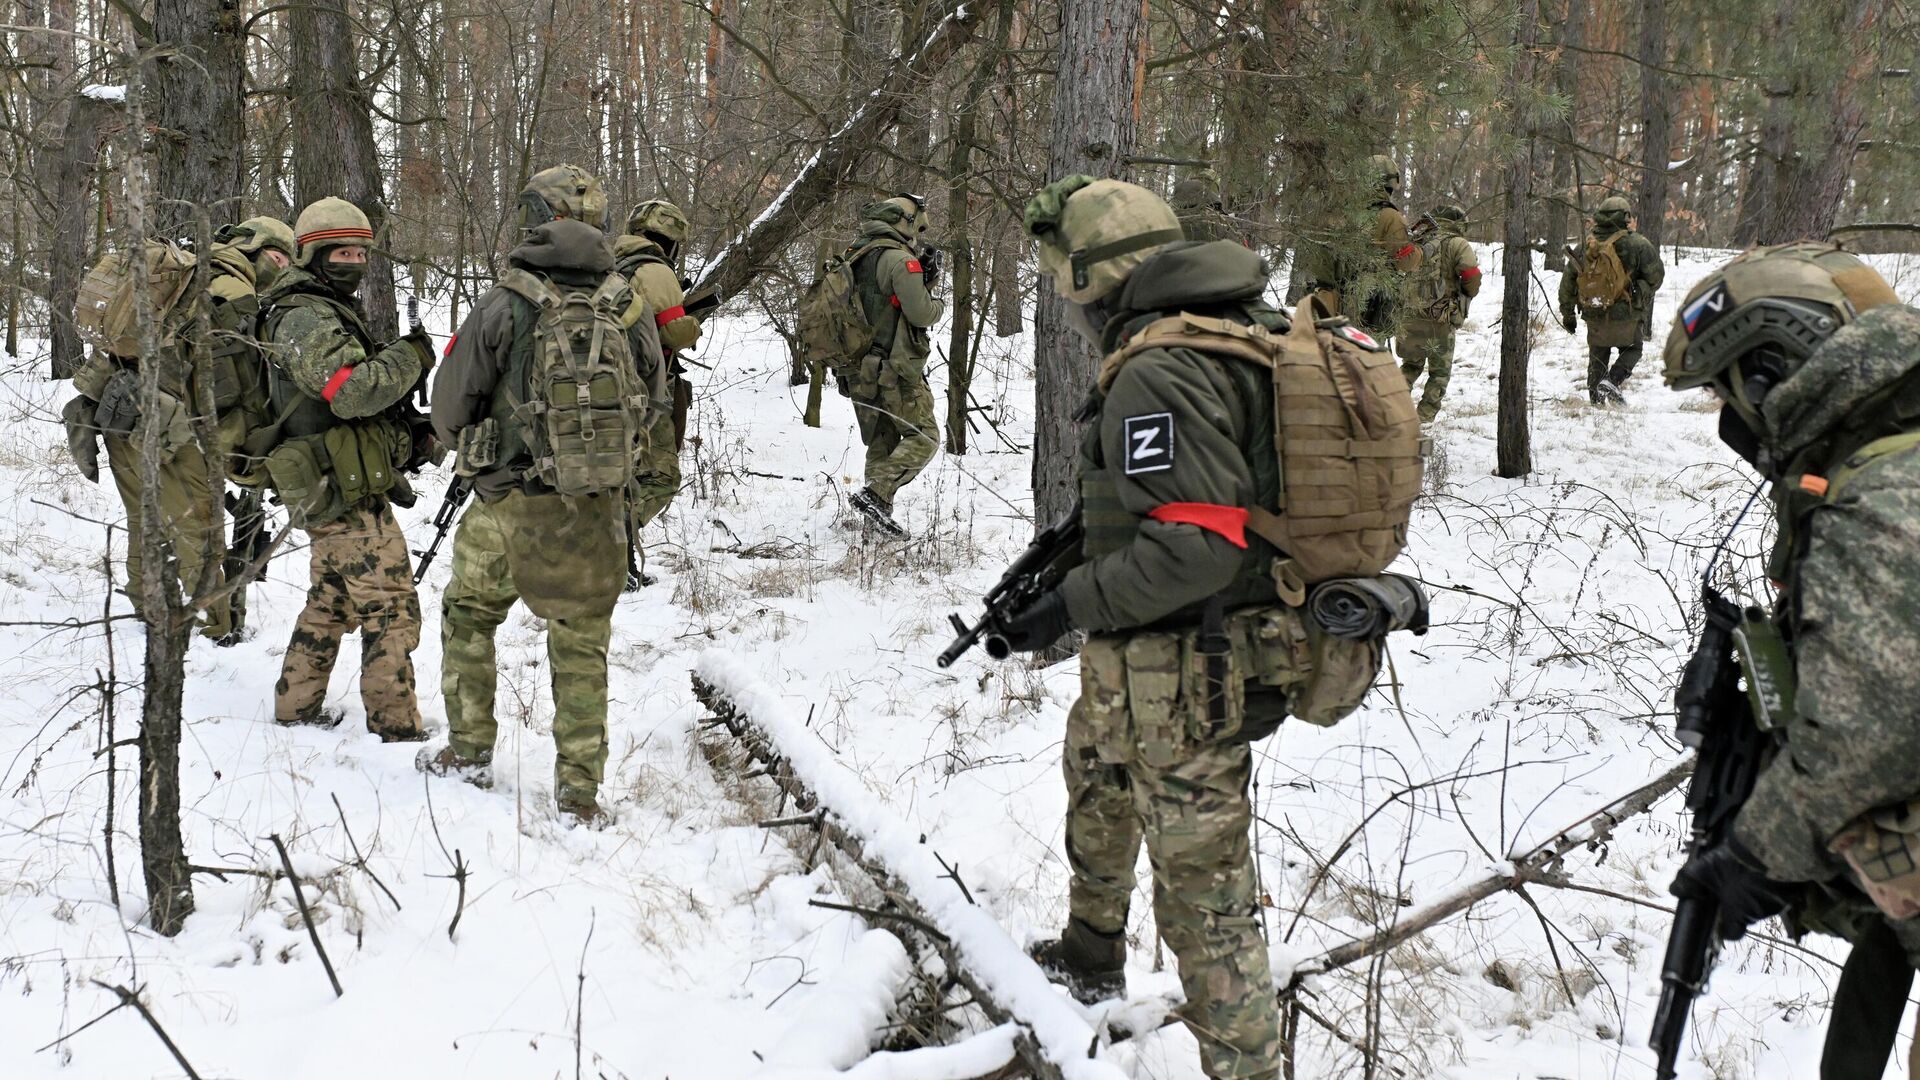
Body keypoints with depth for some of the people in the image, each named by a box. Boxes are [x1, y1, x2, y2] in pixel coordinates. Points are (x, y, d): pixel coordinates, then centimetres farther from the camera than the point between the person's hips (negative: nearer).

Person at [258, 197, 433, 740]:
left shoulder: (329, 312, 19)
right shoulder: (306, 319, -15)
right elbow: (353, 390, -27)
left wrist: (407, 433, 12)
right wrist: (410, 355, -14)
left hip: (330, 492, 11)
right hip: (348, 492, -11)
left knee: (331, 603, 20)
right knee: (390, 608, -9)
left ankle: (296, 706, 28)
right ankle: (398, 729, -7)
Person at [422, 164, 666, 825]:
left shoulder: (505, 307, -11)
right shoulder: (631, 309, -3)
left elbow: (450, 409, -2)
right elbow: (653, 406, 9)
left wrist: (479, 450, 19)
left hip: (512, 503, -2)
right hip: (600, 510, 2)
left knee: (468, 614, 21)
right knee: (582, 645, 12)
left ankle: (469, 752, 28)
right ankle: (580, 790, 14)